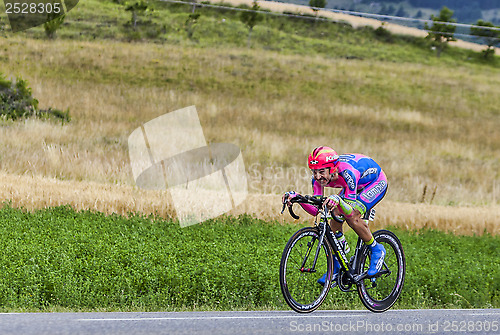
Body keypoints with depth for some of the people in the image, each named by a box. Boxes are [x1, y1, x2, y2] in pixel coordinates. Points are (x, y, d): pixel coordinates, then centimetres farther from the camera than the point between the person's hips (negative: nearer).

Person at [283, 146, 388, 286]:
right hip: (356, 186, 7)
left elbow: (350, 211, -41)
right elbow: (316, 210, -21)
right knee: (335, 217, -11)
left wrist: (337, 200, -62)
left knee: (353, 218, -27)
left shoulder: (347, 172, -40)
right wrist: (295, 197, -36)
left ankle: (377, 250, -3)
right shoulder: (318, 177, -22)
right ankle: (336, 269, 4)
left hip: (376, 183, -7)